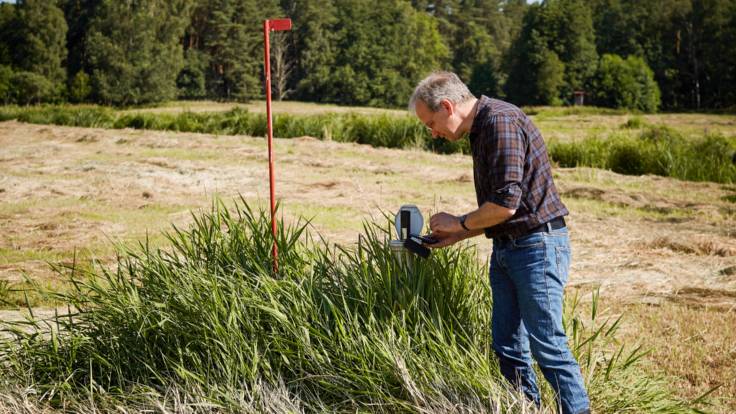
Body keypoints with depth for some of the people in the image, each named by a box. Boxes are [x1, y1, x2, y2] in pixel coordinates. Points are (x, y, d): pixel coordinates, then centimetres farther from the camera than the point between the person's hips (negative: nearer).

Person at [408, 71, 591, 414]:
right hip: (506, 249, 10)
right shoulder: (482, 130, 15)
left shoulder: (501, 121, -16)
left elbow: (506, 203, -22)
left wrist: (459, 223, -6)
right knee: (507, 347, 10)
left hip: (537, 246, -10)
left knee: (547, 345, -6)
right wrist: (453, 237, 13)